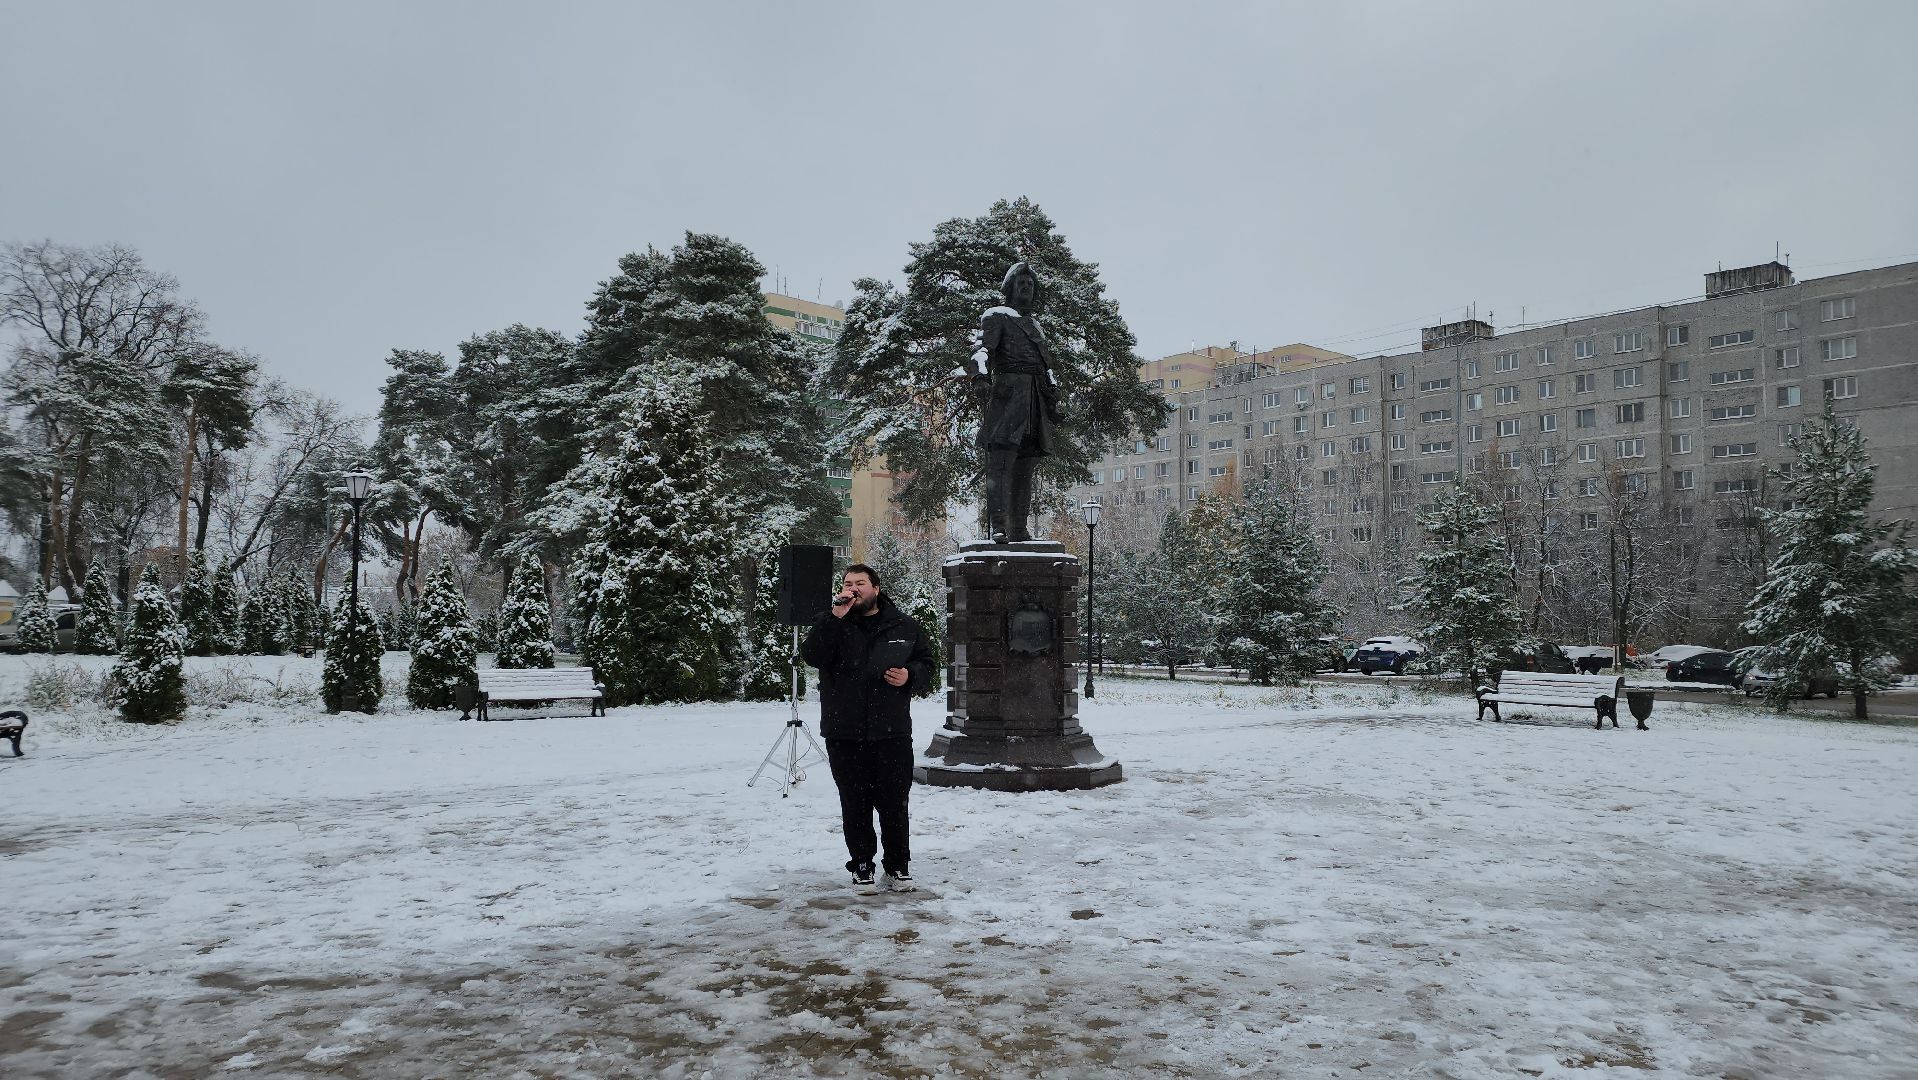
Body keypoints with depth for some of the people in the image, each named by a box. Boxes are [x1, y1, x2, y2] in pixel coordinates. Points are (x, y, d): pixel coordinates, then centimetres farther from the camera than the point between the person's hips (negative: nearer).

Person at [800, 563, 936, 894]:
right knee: (855, 805, 7)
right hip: (845, 735, 0)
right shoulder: (831, 624, 3)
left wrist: (909, 676, -6)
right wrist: (836, 617, -21)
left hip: (892, 733, 1)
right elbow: (812, 656, -15)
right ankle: (861, 866, 21)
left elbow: (926, 663, 15)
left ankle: (898, 866, 21)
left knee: (894, 804, 6)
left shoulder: (904, 627, 7)